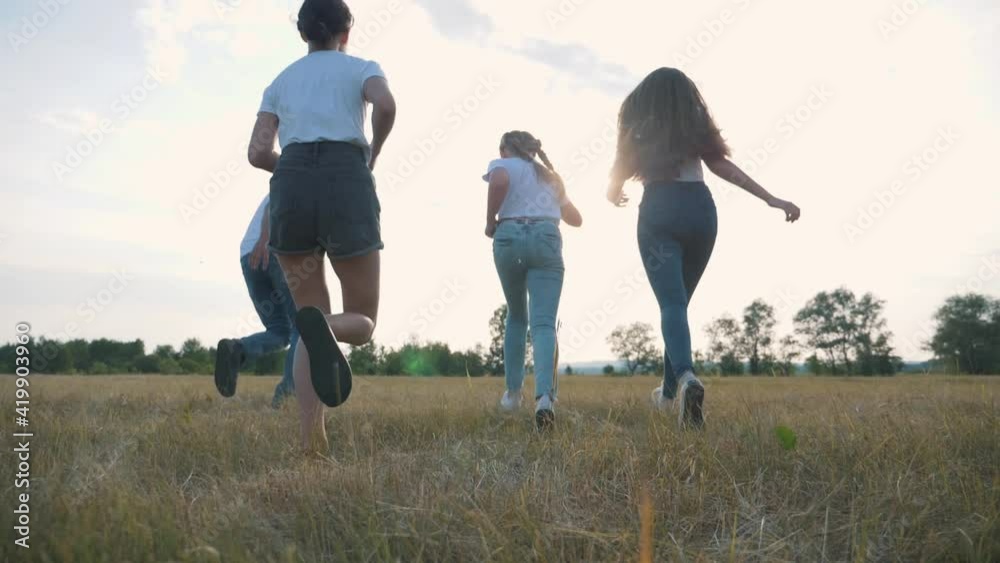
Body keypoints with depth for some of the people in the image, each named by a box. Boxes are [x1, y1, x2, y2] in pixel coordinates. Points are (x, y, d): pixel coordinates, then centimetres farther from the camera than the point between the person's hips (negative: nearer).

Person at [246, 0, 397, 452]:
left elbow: (258, 153, 11)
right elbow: (386, 105, -9)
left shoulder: (280, 82, 26)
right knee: (362, 325, 8)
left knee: (315, 319, 13)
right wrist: (371, 158, 9)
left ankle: (312, 441, -7)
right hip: (346, 190, -3)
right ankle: (323, 330, -32)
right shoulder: (362, 69, 17)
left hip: (289, 191, 3)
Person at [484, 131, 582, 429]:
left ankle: (513, 391, 20)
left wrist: (490, 221, -1)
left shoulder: (503, 165, 15)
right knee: (544, 323, -11)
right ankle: (544, 395, -33)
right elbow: (576, 219, 38)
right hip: (546, 240, 2)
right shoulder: (550, 176, 30)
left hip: (510, 238, -1)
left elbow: (499, 181, -13)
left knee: (516, 316, 20)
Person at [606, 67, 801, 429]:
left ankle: (686, 377, -41)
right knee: (679, 301, 16)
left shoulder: (638, 126, 15)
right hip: (700, 209, 3)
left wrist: (614, 194, 40)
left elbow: (620, 172, 15)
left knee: (672, 304, -13)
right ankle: (669, 390, 21)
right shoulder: (697, 124, 15)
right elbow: (722, 164, 2)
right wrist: (771, 199, -3)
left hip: (659, 211, -2)